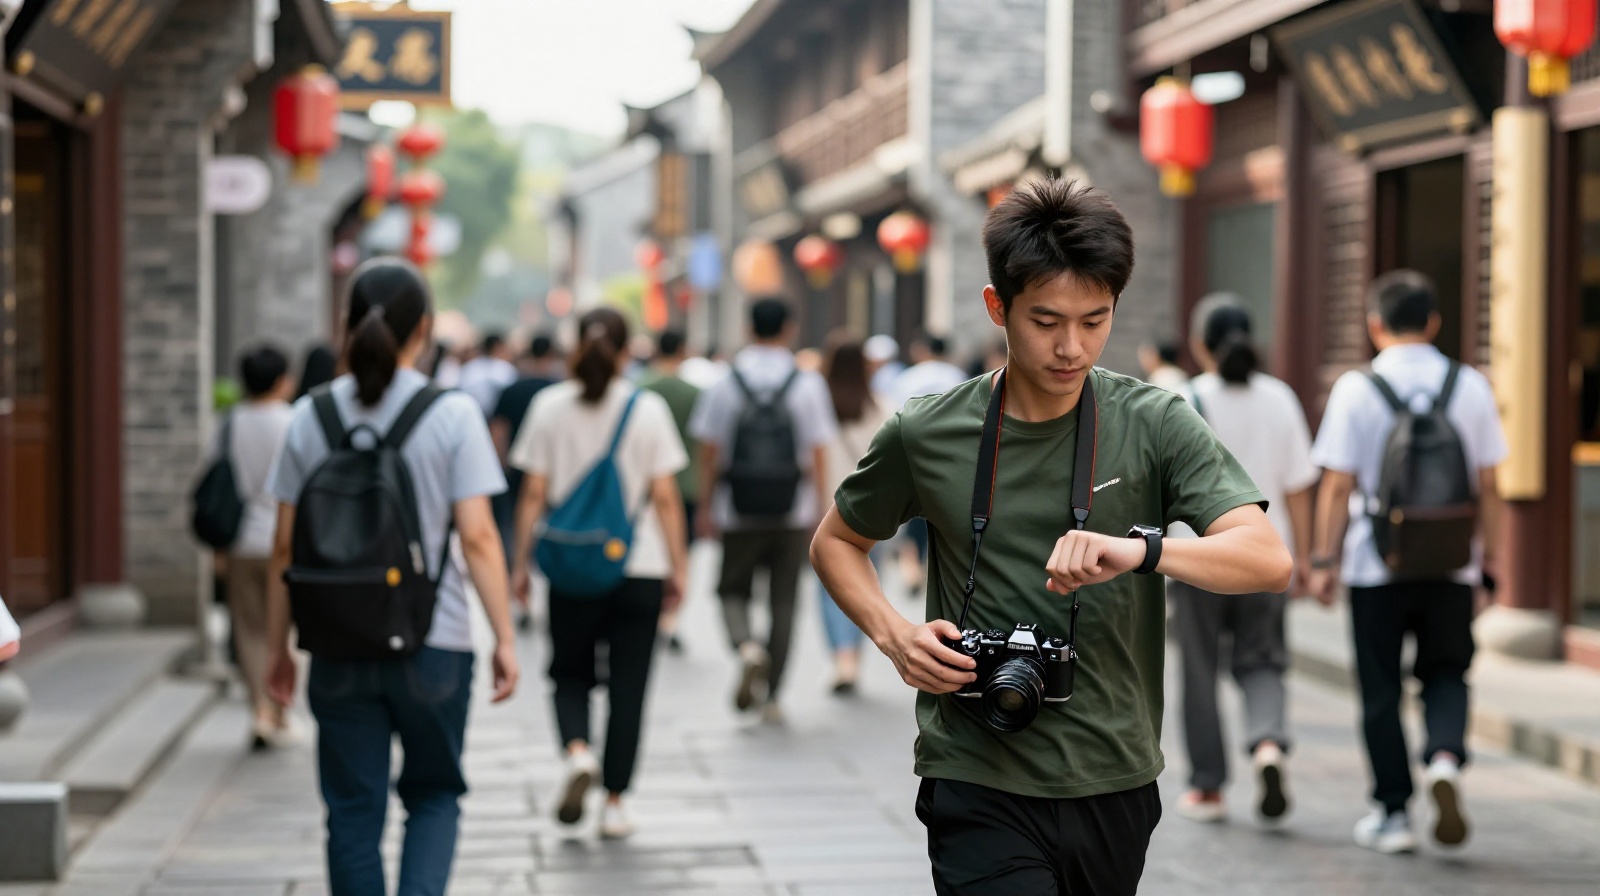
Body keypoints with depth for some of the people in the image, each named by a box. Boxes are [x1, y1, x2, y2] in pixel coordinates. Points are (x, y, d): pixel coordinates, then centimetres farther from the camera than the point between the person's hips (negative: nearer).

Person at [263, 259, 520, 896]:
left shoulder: (312, 417, 1)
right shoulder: (451, 415, -6)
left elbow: (286, 545, 3)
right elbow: (477, 537, -10)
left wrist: (278, 647, 10)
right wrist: (505, 637, -4)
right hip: (433, 643, -2)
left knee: (353, 812, 10)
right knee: (434, 794, 15)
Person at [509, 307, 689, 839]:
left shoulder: (550, 407, -1)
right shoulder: (648, 410, -3)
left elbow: (533, 494, -1)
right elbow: (665, 499, -4)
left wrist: (522, 563, 6)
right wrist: (677, 565, 4)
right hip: (639, 568, -1)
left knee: (570, 674, 16)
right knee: (627, 687, 7)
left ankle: (577, 751, -11)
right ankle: (614, 803, 8)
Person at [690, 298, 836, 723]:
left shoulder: (724, 385, -2)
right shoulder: (808, 385, -2)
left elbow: (709, 453, -1)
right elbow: (818, 455, -2)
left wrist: (706, 508, 6)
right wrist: (820, 510, 4)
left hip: (739, 512, 0)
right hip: (793, 511, 0)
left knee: (733, 590, 14)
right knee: (784, 600, 8)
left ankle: (746, 646, -16)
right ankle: (771, 696, 7)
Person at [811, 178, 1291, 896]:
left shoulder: (1156, 425, -2)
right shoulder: (926, 435, -1)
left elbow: (1269, 561, -12)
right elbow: (835, 543, 15)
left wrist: (1140, 550, -31)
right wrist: (894, 635, -4)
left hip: (1116, 785, 2)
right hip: (980, 789, -2)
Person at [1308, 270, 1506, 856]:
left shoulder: (1356, 390, -7)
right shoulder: (1471, 386, 0)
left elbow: (1338, 485, -8)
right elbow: (1486, 484, 2)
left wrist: (1324, 559, -1)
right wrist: (1489, 555, 12)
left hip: (1377, 566, -2)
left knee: (1381, 690, 9)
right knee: (1445, 675, 17)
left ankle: (1393, 813, 13)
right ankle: (1445, 755, -11)